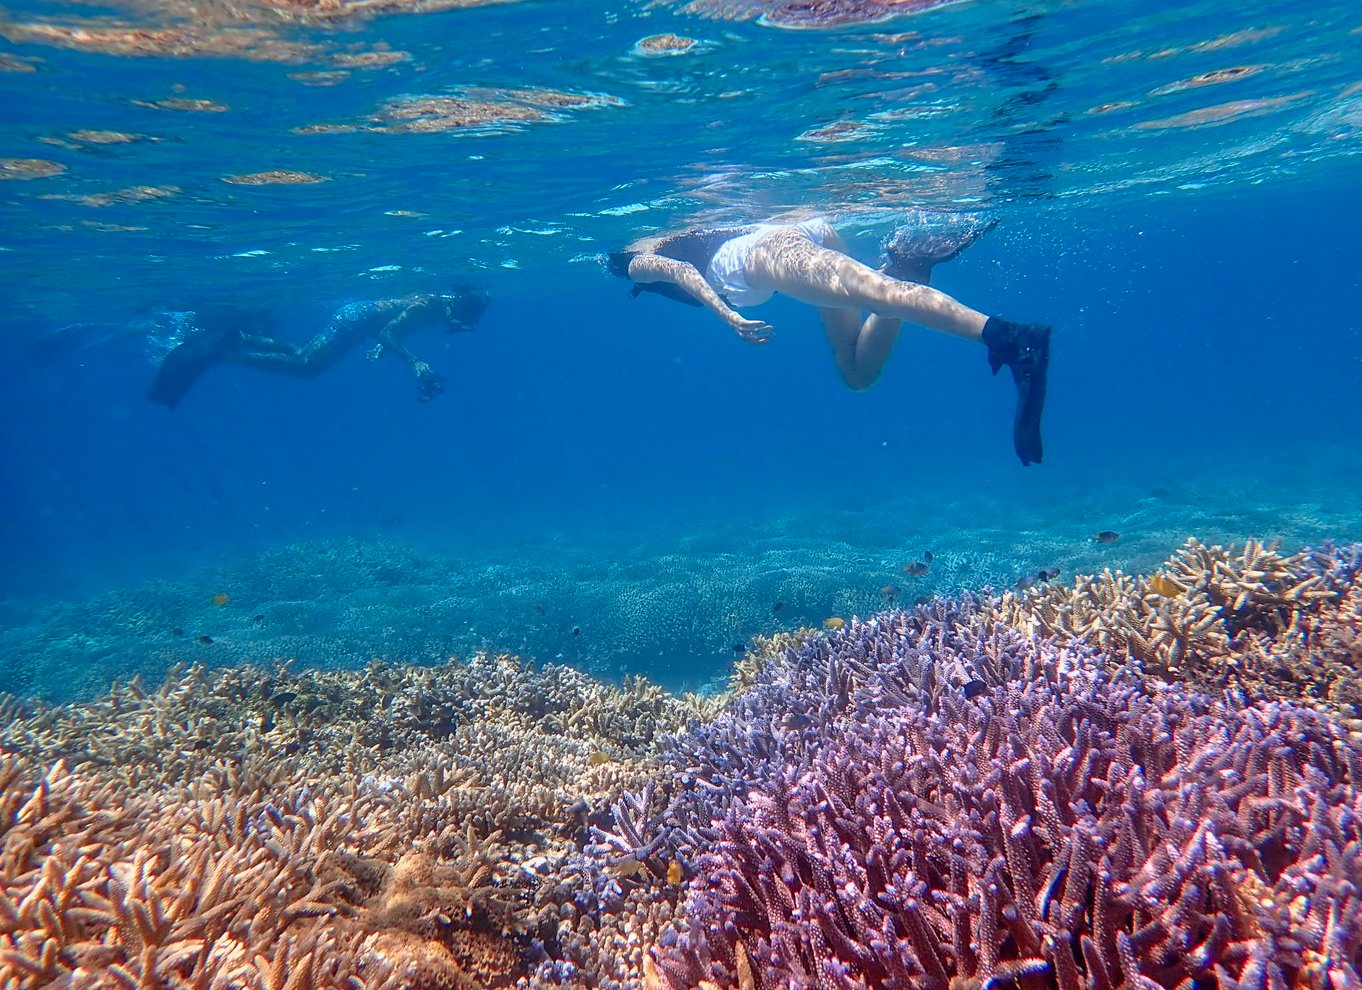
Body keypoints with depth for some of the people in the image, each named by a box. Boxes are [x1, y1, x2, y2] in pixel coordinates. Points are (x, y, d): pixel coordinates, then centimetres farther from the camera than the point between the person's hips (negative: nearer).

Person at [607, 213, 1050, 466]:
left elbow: (679, 270, -2)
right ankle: (906, 260, -14)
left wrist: (728, 316, -14)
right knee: (858, 368, 2)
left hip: (767, 249, -7)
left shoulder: (637, 260, 19)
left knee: (882, 294, -26)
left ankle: (1008, 336, -44)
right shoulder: (683, 237, 45)